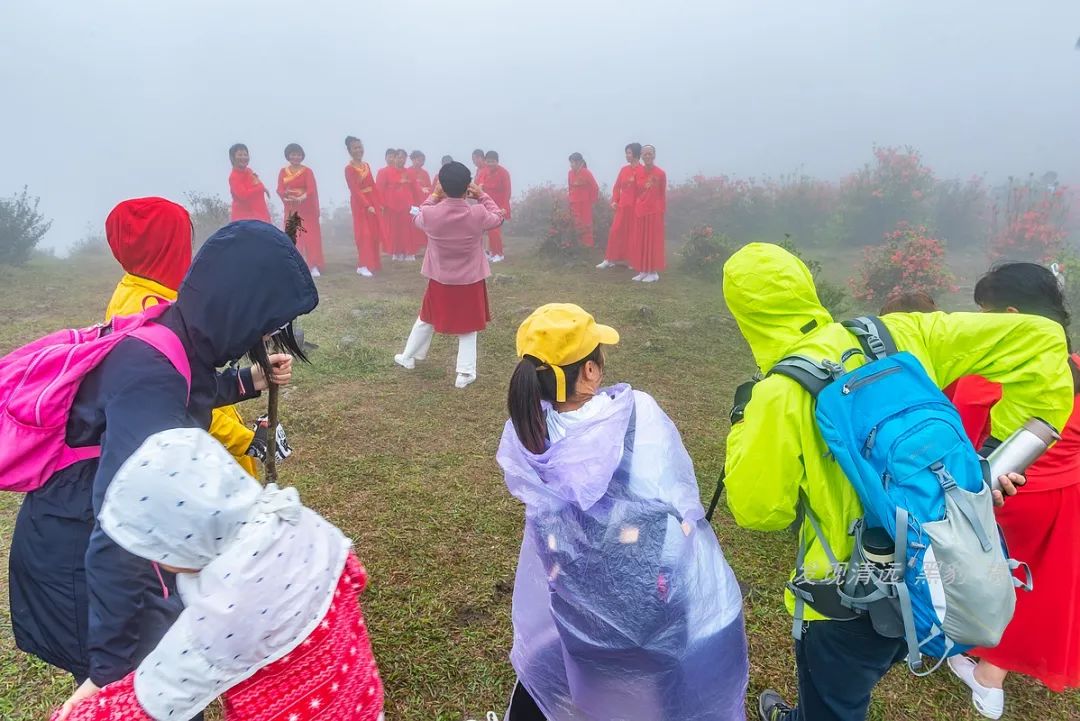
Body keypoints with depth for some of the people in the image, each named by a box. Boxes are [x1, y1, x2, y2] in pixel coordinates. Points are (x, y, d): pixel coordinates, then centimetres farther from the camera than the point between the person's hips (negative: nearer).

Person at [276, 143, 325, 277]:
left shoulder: (307, 171, -2)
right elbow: (280, 189, -3)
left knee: (310, 236, -6)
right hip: (291, 208, 3)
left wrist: (302, 197, -33)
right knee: (293, 237, 4)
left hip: (307, 208, -3)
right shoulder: (283, 172, 7)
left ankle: (313, 267, -4)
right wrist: (286, 196, -25)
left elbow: (312, 189, -15)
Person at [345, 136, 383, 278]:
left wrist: (379, 203, 8)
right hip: (360, 203, -7)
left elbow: (373, 186, 11)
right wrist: (367, 205, -26)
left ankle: (373, 263, 21)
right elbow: (355, 190, -19)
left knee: (375, 233, 10)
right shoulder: (349, 168, -12)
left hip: (372, 202, 7)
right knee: (364, 234, -9)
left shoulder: (366, 165, 10)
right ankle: (363, 266, -6)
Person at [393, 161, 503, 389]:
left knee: (427, 319, 22)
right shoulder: (478, 214, -20)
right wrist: (482, 196, 9)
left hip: (440, 280, 2)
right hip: (471, 281, -1)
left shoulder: (430, 214, -18)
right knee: (468, 327, 12)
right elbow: (497, 218, 3)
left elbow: (418, 219, 8)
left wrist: (434, 196, 10)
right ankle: (465, 373, 13)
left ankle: (408, 358, 38)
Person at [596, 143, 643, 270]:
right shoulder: (624, 169, 11)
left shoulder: (642, 170, -8)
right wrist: (614, 201, 4)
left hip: (635, 207, -5)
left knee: (633, 234, 2)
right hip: (622, 206, 5)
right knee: (615, 232, 3)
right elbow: (617, 186, 13)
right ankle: (610, 259, 8)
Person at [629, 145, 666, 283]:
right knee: (639, 242, 8)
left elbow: (663, 194, -3)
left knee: (653, 241, 0)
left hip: (654, 211, -5)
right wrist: (636, 208, 7)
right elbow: (637, 192, 12)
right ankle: (643, 271, 17)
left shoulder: (660, 173, -7)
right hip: (640, 211, 5)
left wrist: (663, 212, -2)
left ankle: (654, 272, 7)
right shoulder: (638, 173, 6)